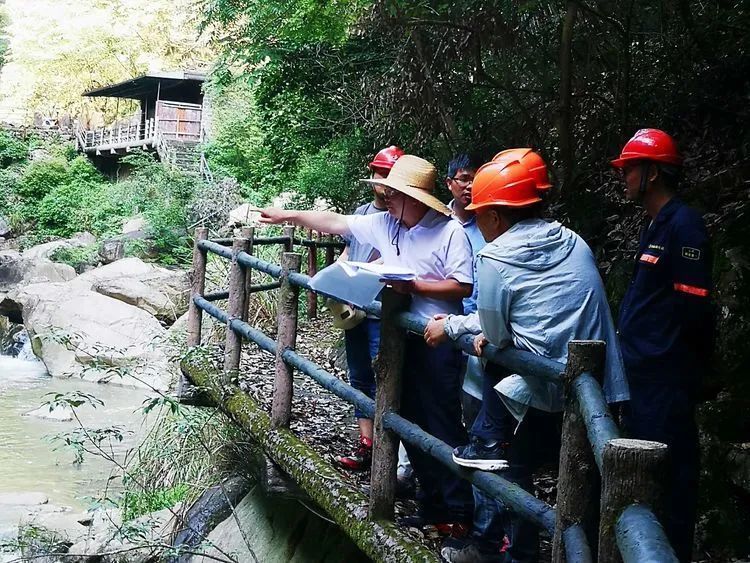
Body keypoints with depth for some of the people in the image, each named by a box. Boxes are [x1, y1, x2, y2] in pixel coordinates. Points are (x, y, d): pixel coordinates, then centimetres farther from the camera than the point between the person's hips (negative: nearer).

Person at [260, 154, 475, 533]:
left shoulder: (450, 232, -11)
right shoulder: (384, 224, 7)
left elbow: (463, 286, -14)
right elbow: (334, 222, 13)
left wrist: (414, 286, -18)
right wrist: (286, 215, 15)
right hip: (401, 337, 7)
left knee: (444, 424, -4)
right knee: (412, 422, 11)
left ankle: (458, 510, 5)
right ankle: (431, 505, 22)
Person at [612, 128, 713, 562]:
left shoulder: (683, 225, -15)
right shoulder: (656, 225, 15)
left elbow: (693, 306, -20)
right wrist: (633, 346, 13)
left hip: (666, 376, -10)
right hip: (643, 370, 10)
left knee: (668, 470, -3)